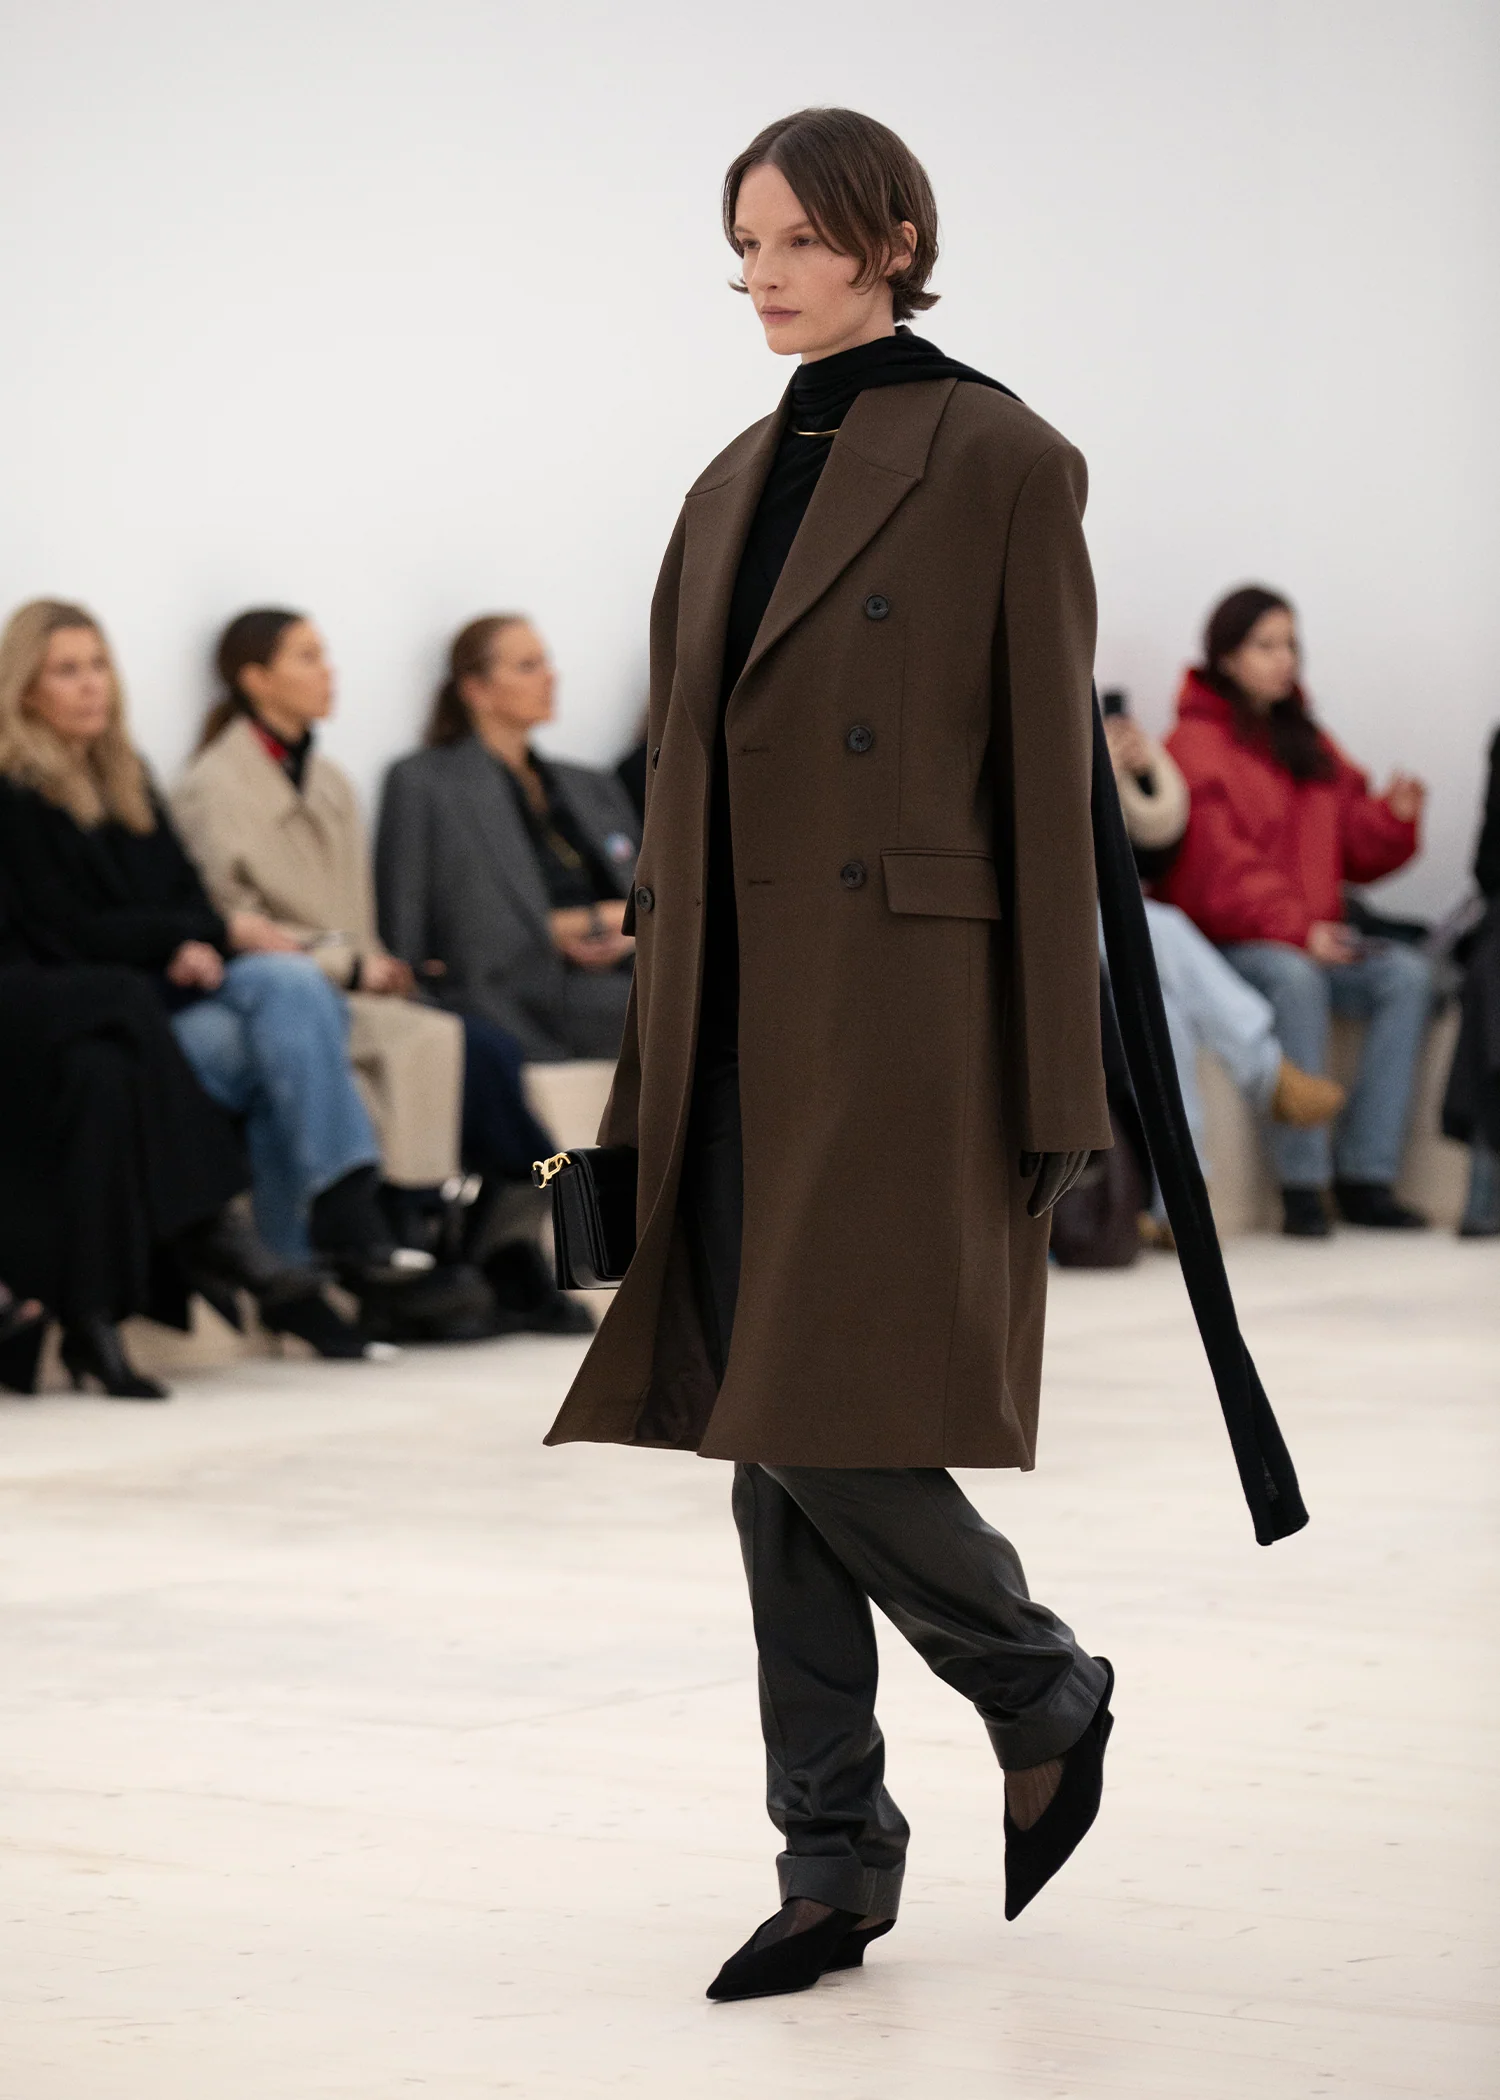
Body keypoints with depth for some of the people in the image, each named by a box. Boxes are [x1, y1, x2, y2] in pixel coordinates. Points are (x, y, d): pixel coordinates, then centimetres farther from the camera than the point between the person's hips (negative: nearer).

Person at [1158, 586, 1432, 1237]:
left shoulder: (1308, 743, 20)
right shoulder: (1196, 744, -2)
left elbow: (1355, 850, 18)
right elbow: (1217, 866, -13)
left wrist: (1395, 817, -4)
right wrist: (1296, 930, -24)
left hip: (1317, 935, 6)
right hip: (1228, 941, -6)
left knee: (1406, 974, -20)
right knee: (1295, 980, -37)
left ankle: (1364, 1176, -22)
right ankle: (1301, 1184, -33)